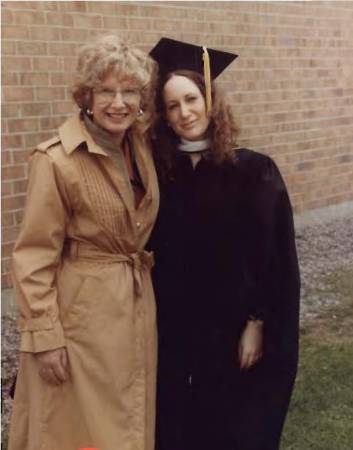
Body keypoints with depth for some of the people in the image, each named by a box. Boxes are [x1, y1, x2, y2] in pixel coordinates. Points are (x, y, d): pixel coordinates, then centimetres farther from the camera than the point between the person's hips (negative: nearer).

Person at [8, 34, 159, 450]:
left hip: (138, 308, 7)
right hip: (82, 312, -6)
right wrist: (44, 336, -16)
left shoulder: (141, 148, 4)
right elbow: (34, 259, -15)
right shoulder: (56, 159, -17)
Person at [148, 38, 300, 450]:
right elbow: (150, 249, 5)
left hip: (233, 326, -3)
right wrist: (154, 316, 2)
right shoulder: (159, 172, -1)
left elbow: (276, 258, -10)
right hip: (173, 327, 3)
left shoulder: (253, 170, -12)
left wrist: (258, 325, -11)